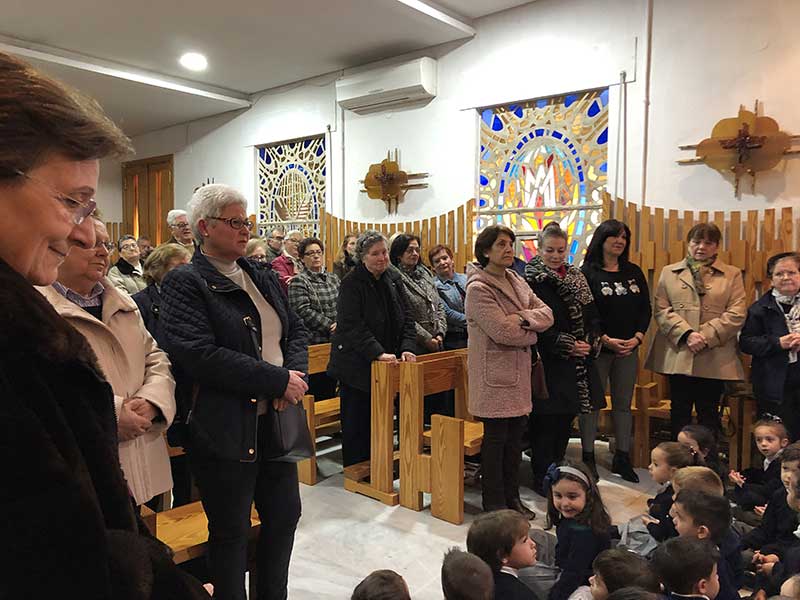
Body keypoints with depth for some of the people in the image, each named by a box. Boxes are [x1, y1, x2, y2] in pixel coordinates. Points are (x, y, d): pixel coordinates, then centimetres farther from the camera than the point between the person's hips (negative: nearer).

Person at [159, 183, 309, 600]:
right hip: (225, 428, -7)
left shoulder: (263, 279, 12)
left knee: (285, 515, 17)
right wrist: (278, 380, -20)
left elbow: (297, 331, 13)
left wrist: (296, 373, -9)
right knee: (231, 531, 9)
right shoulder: (184, 283, -10)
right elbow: (199, 355, -22)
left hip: (276, 420, 7)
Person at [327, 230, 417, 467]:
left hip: (386, 363, 6)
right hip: (356, 365, -6)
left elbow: (406, 318, 6)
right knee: (356, 420, 5)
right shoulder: (351, 284, -13)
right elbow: (352, 326, -21)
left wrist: (407, 348, -9)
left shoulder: (393, 279, 6)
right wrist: (378, 353, -28)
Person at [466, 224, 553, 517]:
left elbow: (547, 314, 4)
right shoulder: (478, 288, -14)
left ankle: (512, 497, 29)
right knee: (496, 439, 3)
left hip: (519, 372, 8)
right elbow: (503, 332, -22)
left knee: (516, 436, 15)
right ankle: (494, 504, 18)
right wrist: (531, 333, -5)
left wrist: (524, 318, -16)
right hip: (494, 375, -7)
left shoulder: (516, 281, 12)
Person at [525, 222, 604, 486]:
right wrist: (568, 345, -17)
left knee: (566, 418, 13)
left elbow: (591, 315, 12)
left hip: (578, 363, 7)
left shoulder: (576, 276, 13)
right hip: (548, 362, -6)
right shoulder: (532, 280, -9)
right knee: (546, 422, 0)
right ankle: (541, 479, 13)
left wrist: (590, 343, -5)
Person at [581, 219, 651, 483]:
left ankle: (622, 458, 22)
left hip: (629, 349, 5)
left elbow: (646, 308, 8)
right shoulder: (587, 273, -6)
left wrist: (637, 338, -5)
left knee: (623, 404, 11)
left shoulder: (634, 272, 10)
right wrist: (606, 340, -17)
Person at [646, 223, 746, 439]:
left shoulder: (732, 274, 9)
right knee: (679, 412, 8)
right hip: (678, 355, 1)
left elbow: (736, 314, -2)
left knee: (709, 413, 8)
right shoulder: (669, 272, 10)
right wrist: (686, 334, -13)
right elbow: (661, 310, 1)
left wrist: (706, 336, -13)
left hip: (715, 358, 0)